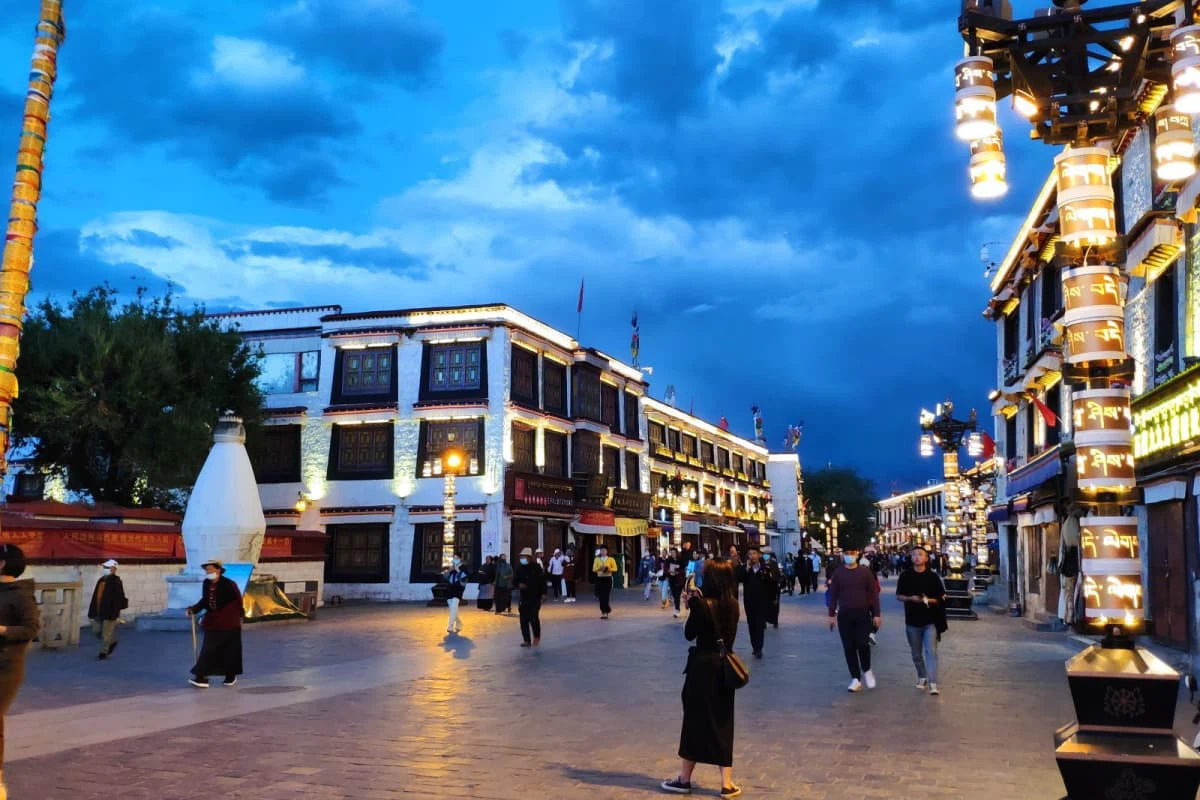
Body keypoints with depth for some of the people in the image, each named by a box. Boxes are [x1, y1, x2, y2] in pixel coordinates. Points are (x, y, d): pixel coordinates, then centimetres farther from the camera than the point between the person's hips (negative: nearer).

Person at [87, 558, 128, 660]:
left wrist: (114, 613, -21)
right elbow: (95, 596, 15)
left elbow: (118, 599, -18)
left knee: (106, 633, 0)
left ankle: (103, 652, 13)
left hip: (109, 612, -8)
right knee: (96, 631, 13)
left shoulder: (116, 582, -14)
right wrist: (92, 611, 13)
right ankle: (112, 641, 34)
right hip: (99, 611, 8)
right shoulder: (101, 580, 10)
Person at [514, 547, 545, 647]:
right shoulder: (519, 568, 7)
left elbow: (542, 581, -5)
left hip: (535, 597, -4)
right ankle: (526, 640, 11)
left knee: (533, 618, -8)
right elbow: (515, 580, 12)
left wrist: (543, 593, -9)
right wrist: (519, 585, -10)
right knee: (524, 619, 2)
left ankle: (536, 637, 15)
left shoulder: (536, 567, -5)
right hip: (524, 597, 4)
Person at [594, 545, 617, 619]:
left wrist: (608, 569, -16)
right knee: (600, 596, 1)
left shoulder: (611, 559, 3)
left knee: (606, 595, -10)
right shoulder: (597, 559, 8)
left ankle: (605, 612, -7)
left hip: (608, 579, -2)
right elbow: (594, 569, 3)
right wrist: (599, 568, -16)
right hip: (599, 579, 2)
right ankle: (605, 610, 23)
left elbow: (615, 569, 0)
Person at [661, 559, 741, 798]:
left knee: (695, 720, 7)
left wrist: (691, 606, 1)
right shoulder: (732, 605, 1)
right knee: (722, 724, 11)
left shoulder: (703, 604, -17)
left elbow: (689, 634, -6)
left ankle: (684, 780, 19)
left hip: (703, 666, -5)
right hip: (724, 666, 5)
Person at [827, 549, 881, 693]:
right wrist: (832, 615, 3)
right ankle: (856, 679, 11)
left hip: (863, 614, -1)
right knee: (849, 647, 2)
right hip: (844, 615, 2)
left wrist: (876, 614, -4)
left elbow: (874, 594, 1)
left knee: (862, 643, -11)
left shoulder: (865, 572, -1)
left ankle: (867, 670, 17)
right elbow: (833, 595, 6)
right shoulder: (837, 574, 3)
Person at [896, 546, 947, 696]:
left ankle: (933, 683, -13)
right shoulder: (905, 576, 2)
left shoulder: (933, 576, -1)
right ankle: (922, 677, 33)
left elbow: (942, 597, 3)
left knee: (931, 652, -12)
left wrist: (929, 600, -17)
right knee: (916, 654, 13)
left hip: (930, 621, -2)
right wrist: (911, 598, -15)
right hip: (912, 621, 2)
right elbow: (899, 596, 5)